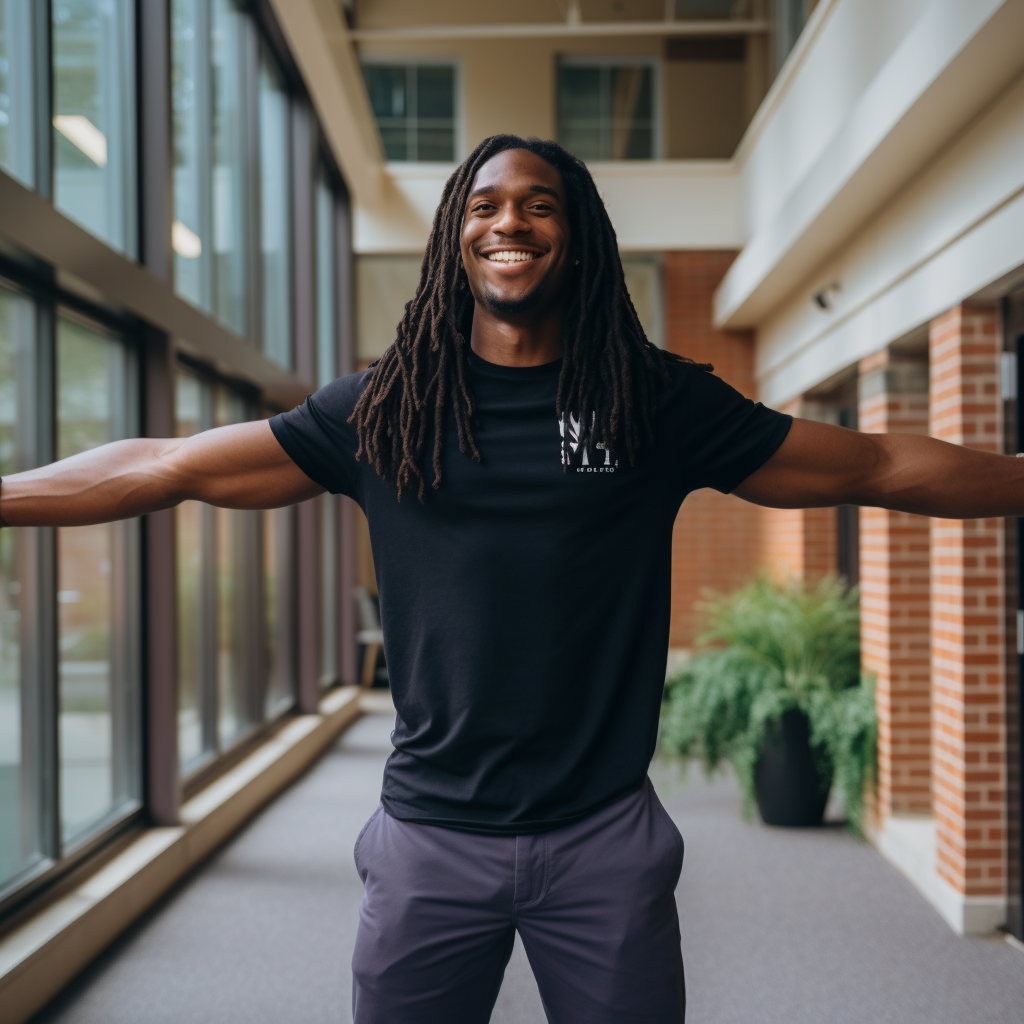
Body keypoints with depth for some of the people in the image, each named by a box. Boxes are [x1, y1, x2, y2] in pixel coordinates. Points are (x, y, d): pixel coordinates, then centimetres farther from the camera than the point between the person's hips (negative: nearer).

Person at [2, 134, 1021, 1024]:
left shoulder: (660, 402, 2)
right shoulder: (382, 410, 2)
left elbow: (879, 466, 5)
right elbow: (161, 469, 3)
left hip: (605, 836, 0)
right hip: (432, 837, 1)